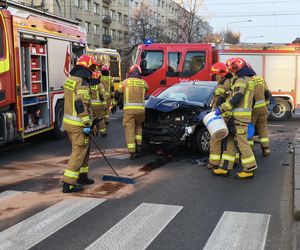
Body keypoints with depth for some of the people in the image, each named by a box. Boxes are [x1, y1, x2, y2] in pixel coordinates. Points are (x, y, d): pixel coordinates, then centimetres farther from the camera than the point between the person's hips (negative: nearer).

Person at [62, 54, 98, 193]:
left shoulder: (70, 80, 14)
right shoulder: (82, 83, -17)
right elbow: (81, 105, -24)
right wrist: (87, 124, -23)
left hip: (68, 121, 10)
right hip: (78, 124, -10)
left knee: (84, 149, 20)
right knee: (79, 152, -5)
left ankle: (82, 176, 29)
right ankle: (68, 183, -5)